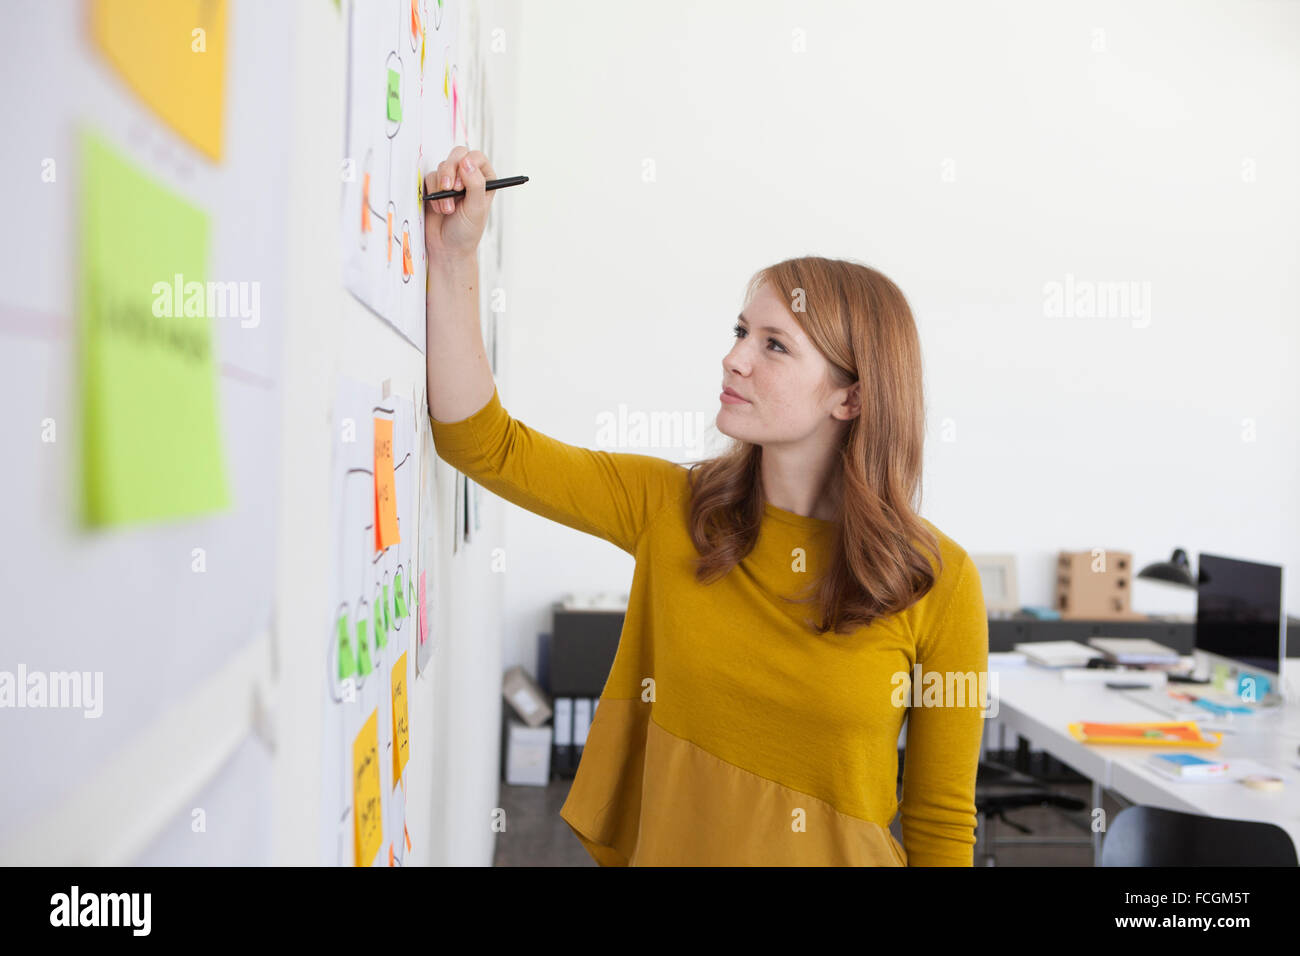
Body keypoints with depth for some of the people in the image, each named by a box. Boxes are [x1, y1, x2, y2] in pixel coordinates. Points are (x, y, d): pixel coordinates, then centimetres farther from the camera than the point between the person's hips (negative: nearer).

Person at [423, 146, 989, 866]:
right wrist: (454, 259, -15)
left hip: (842, 856, -2)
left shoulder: (939, 583, -15)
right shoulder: (669, 510, -7)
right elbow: (484, 444, -7)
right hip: (666, 849, 3)